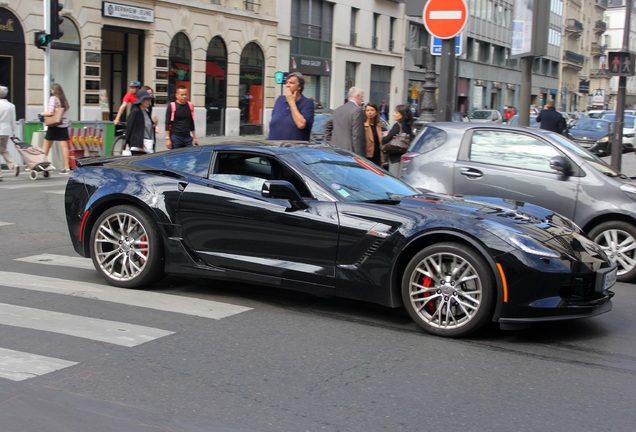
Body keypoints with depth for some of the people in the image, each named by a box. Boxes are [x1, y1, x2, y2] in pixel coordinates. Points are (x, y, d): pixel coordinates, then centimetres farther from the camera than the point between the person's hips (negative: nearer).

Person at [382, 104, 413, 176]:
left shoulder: (398, 125, -13)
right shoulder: (409, 127, 10)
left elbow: (386, 140, -17)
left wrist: (384, 136, 8)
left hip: (396, 157, -8)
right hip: (405, 156, 8)